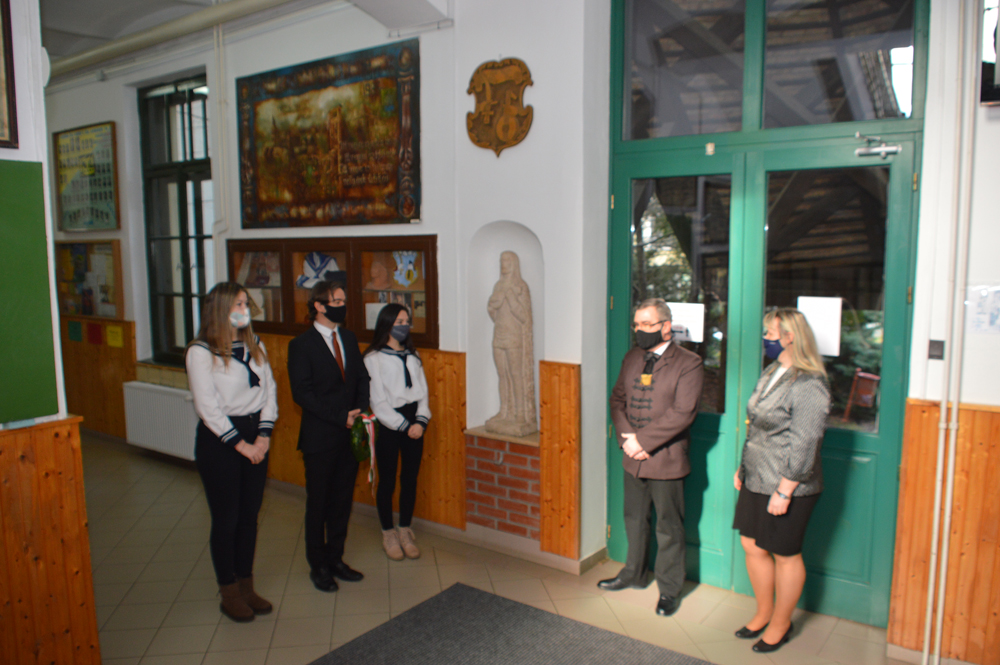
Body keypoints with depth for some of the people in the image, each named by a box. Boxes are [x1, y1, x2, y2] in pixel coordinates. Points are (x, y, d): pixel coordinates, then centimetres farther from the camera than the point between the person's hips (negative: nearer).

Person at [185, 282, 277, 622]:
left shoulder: (255, 346, 8)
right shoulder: (200, 352, -11)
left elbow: (270, 390, 6)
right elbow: (207, 407, -14)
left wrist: (263, 435, -5)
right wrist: (240, 444, -14)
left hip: (255, 433, 6)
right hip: (218, 440, -5)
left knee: (250, 515, 13)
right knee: (226, 520, 5)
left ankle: (246, 586, 28)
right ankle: (229, 594, 21)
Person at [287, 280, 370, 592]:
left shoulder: (349, 339, 10)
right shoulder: (301, 345, -9)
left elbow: (362, 378, 11)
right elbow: (302, 393, -14)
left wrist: (359, 411, -7)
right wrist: (341, 417, -17)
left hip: (350, 435, 5)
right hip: (319, 438, -5)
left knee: (342, 500, 13)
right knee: (318, 502, 7)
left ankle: (335, 558, 28)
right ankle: (318, 565, 23)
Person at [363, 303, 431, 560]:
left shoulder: (412, 356, 11)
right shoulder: (374, 358, -6)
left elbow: (422, 391, 7)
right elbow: (378, 402, -10)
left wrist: (420, 421, -8)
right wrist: (404, 426, -13)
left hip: (414, 425, 5)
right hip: (388, 426, -5)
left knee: (410, 479, 9)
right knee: (387, 481, 5)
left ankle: (405, 532, 24)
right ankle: (388, 534, 21)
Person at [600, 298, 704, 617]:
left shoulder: (688, 363, -12)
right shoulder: (632, 358, 10)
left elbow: (682, 413, -20)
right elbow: (618, 398, 10)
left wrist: (642, 440, -20)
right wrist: (626, 437, -7)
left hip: (666, 459, -6)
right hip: (633, 458, 6)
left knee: (669, 528, 8)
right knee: (634, 519, 20)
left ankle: (669, 589, 25)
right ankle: (634, 573, 39)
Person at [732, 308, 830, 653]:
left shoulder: (809, 385, -19)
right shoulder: (771, 373, 9)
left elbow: (804, 444, -21)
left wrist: (784, 491, -20)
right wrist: (743, 468, 18)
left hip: (787, 487, -9)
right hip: (756, 482, 9)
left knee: (785, 556, 9)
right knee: (752, 546, 16)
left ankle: (781, 624, 28)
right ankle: (764, 612, 36)